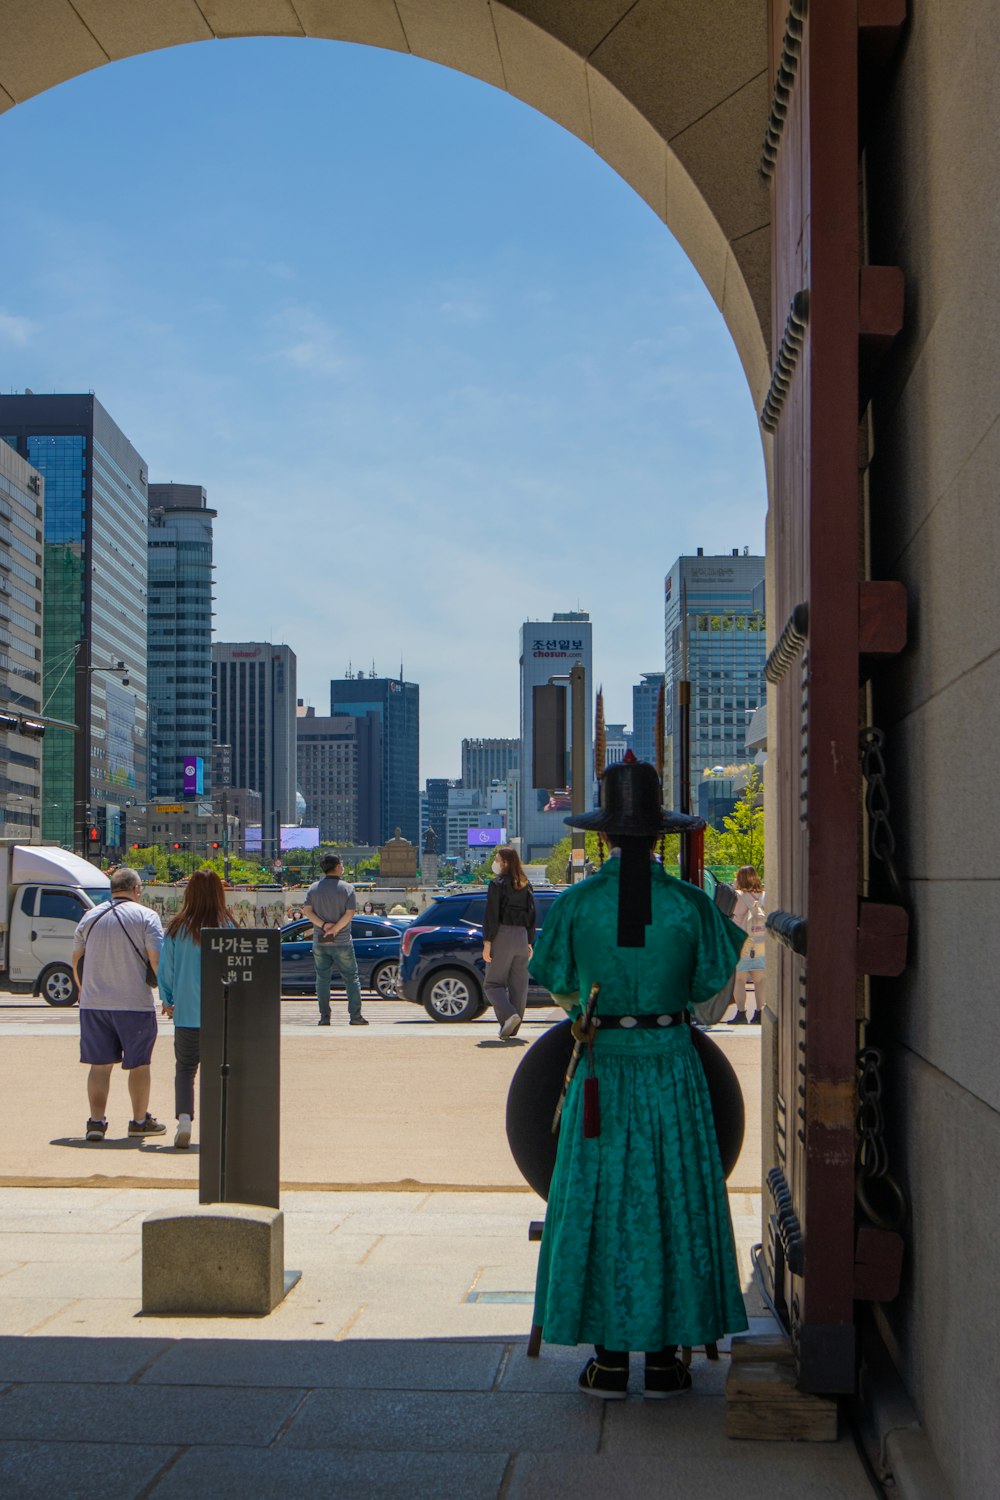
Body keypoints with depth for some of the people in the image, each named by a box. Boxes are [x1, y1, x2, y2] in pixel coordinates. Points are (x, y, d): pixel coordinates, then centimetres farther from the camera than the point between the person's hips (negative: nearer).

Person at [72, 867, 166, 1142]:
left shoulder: (90, 917, 9)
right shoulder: (145, 916, -4)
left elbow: (76, 960, 14)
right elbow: (157, 959, -12)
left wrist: (84, 991, 28)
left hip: (93, 1003, 4)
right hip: (135, 1003, -4)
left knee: (99, 1065, 8)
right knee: (138, 1064, 9)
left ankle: (96, 1121, 3)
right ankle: (140, 1121, 17)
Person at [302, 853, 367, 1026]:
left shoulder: (314, 888, 5)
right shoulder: (347, 888, -5)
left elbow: (307, 910, -3)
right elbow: (350, 913, -14)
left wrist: (323, 925, -10)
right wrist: (335, 929, -12)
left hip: (319, 942, 3)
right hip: (342, 942, -3)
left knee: (322, 978, 8)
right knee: (351, 978, 4)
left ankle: (324, 1017, 3)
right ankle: (355, 1016, -1)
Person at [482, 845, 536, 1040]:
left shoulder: (497, 883, -7)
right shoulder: (526, 885, 12)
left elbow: (491, 914, -12)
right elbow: (531, 914, 14)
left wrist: (487, 942, -12)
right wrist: (529, 942, 17)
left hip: (502, 936, -6)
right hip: (521, 936, 6)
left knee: (494, 983, 2)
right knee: (518, 985, 8)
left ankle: (509, 1015, -20)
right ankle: (513, 1029, 9)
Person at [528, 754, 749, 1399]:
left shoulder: (576, 903, -7)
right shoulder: (690, 903, -7)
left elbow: (561, 990, 4)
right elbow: (715, 998, -1)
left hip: (601, 1070, 0)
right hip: (672, 1067, 0)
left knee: (599, 1200, 8)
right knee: (671, 1199, 9)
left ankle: (610, 1361, 11)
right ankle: (665, 1357, 13)